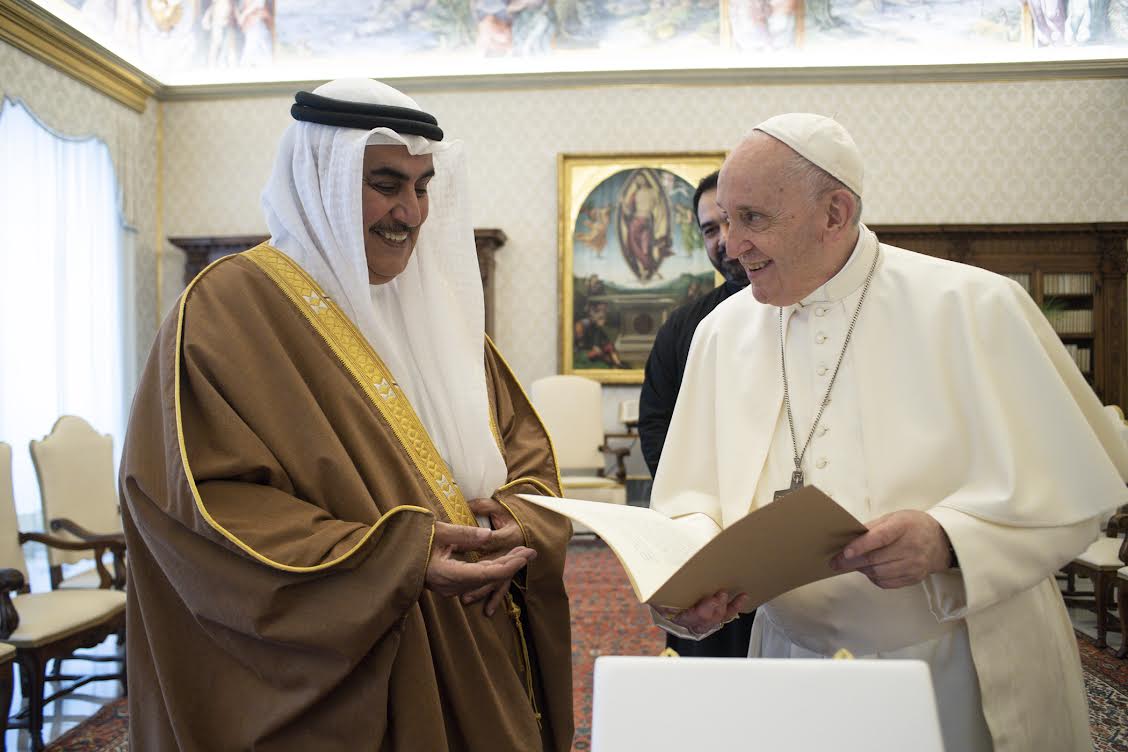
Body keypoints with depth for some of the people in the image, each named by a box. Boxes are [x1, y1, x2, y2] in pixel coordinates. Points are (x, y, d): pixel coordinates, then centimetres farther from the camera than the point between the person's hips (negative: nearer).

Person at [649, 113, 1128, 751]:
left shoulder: (975, 307, -12)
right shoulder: (722, 331, 0)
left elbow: (1071, 488, -13)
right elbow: (692, 498, 0)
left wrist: (945, 538, -29)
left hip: (966, 677, -3)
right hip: (795, 658, 3)